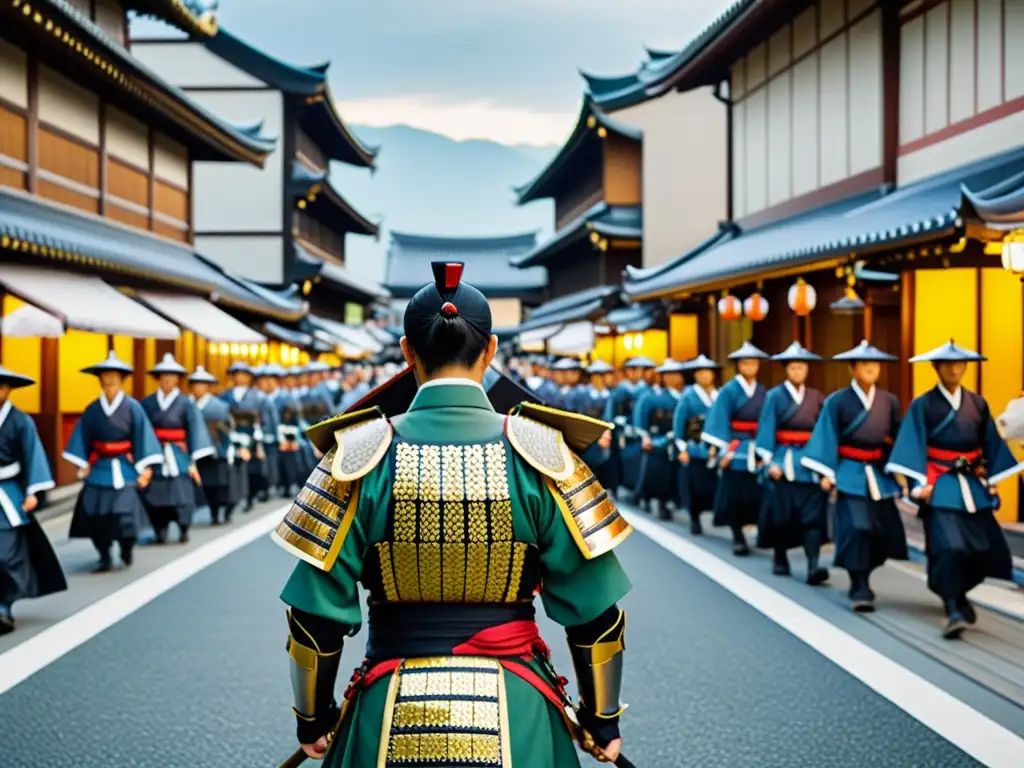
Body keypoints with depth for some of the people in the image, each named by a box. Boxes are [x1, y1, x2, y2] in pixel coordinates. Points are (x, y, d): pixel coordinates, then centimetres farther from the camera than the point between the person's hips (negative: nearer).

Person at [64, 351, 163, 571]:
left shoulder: (132, 407, -5)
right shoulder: (92, 409, 1)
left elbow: (142, 438, -5)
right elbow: (84, 439, 5)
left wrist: (145, 468, -9)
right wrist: (83, 464, -1)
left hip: (125, 470, -2)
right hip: (100, 469, 3)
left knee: (125, 513, -7)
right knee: (95, 514, -3)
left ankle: (126, 551, 19)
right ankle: (104, 557, 12)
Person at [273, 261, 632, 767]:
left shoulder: (363, 455, -6)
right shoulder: (539, 451, -7)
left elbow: (317, 613, -5)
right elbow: (594, 612, -5)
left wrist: (313, 717, 10)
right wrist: (603, 718, 9)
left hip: (390, 718, 0)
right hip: (515, 720, 0)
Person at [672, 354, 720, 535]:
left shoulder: (719, 396, 7)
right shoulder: (688, 396, 1)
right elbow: (678, 422, 0)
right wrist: (681, 448, -4)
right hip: (695, 449, -1)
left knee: (715, 485, -5)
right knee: (695, 486, 3)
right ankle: (695, 521, 16)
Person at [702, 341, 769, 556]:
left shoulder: (762, 392, 8)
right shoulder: (729, 391, -5)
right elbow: (720, 422, -7)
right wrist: (721, 450, -13)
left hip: (757, 451, 3)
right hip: (737, 450, -3)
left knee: (757, 494, 2)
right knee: (735, 495, 1)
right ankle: (738, 538, 9)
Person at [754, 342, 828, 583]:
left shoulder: (816, 398, 8)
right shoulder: (775, 396, -1)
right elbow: (767, 430, -5)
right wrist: (770, 461, -13)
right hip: (784, 461, -2)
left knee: (813, 514, -7)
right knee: (781, 513, 4)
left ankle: (813, 565, -14)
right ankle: (779, 559, 23)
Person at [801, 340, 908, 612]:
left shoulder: (890, 402, 5)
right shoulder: (837, 401, -5)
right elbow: (827, 439, -7)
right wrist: (826, 473, -13)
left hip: (880, 475, 4)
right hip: (850, 474, -4)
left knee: (884, 531, 6)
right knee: (857, 528, -14)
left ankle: (861, 578, 30)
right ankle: (860, 589, -4)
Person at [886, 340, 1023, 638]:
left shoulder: (977, 403, 10)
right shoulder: (923, 405, -3)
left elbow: (991, 443, 14)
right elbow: (914, 446, -8)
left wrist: (992, 479, 9)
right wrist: (918, 482, -18)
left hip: (973, 484, 5)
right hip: (940, 485, -5)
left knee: (988, 545, 6)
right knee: (947, 546, -16)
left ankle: (958, 594, 30)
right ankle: (952, 610, -15)